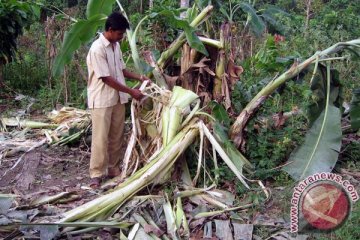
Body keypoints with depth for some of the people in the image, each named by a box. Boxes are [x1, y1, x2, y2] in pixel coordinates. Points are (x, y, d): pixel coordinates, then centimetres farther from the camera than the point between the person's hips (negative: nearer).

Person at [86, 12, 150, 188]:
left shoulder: (116, 46, 8)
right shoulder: (97, 49, -19)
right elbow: (106, 78, -21)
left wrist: (140, 77, 5)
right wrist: (131, 91, -18)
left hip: (118, 98, 8)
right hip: (102, 100, -8)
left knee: (116, 136, 12)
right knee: (101, 138, -3)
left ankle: (113, 168, 24)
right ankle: (97, 174, 5)